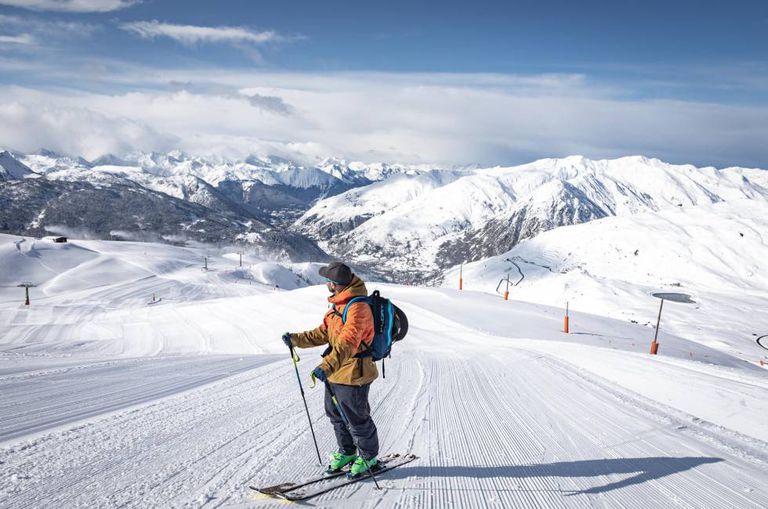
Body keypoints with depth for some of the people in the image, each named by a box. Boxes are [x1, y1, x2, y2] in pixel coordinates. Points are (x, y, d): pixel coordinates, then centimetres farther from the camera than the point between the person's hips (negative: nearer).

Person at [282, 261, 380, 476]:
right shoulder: (339, 304, 8)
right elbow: (323, 333, 15)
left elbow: (347, 343, -34)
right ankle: (347, 452, 40)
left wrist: (327, 366, -43)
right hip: (336, 372, 9)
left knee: (357, 419, 7)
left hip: (352, 374, -9)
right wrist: (296, 339, 9)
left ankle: (369, 458, 28)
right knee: (335, 414, 20)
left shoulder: (358, 307, -24)